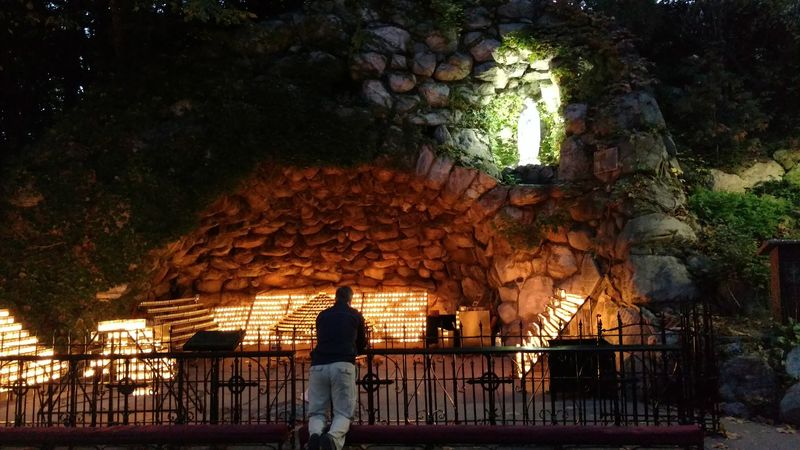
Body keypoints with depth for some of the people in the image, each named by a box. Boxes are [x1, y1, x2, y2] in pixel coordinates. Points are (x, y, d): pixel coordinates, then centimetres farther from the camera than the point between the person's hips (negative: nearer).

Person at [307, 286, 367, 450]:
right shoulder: (355, 315, 18)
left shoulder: (322, 315, 24)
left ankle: (314, 435, -24)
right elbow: (362, 345, 30)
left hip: (318, 365, 2)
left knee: (316, 412, 10)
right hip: (343, 365, -2)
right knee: (343, 413, 1)